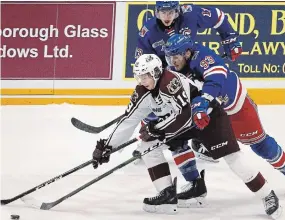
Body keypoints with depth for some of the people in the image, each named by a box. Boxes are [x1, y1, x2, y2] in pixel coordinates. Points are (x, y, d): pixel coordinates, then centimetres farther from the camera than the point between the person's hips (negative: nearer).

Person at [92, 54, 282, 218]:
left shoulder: (171, 81, -32)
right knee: (148, 144, -2)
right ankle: (168, 194, -2)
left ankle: (268, 197, -3)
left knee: (232, 157, -16)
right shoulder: (143, 93, -8)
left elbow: (184, 116, -36)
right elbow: (129, 121, -3)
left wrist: (156, 129, -29)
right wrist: (107, 146, -7)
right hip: (184, 120, 8)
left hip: (210, 115, -8)